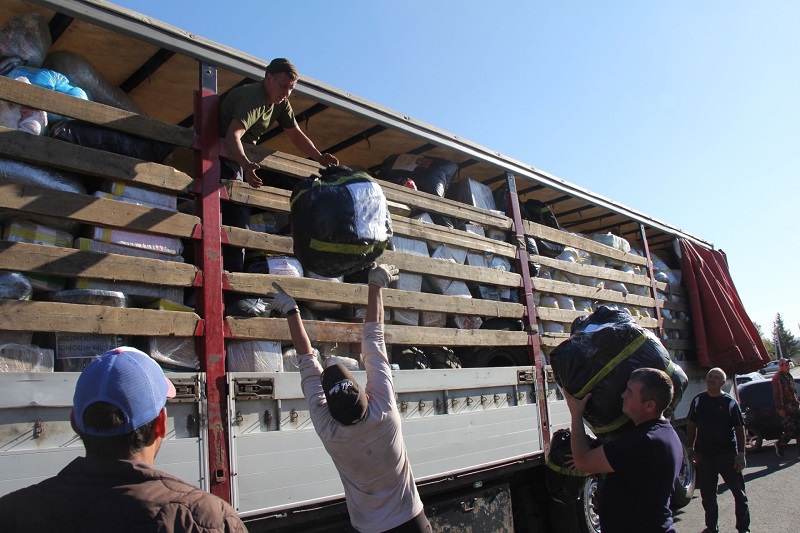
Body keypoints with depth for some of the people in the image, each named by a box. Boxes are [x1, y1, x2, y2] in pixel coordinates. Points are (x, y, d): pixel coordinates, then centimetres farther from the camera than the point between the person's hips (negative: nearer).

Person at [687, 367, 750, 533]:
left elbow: (740, 429, -4)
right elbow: (691, 425, 9)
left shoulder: (730, 402, -4)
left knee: (739, 494, 4)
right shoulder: (698, 400, 3)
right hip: (705, 455, 3)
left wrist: (741, 454, -8)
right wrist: (691, 448, 5)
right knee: (707, 495, 11)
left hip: (728, 455, -3)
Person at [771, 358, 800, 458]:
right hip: (785, 408, -8)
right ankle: (779, 444, 10)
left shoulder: (789, 376, 15)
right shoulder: (777, 378, -12)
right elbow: (777, 395, -16)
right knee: (791, 429, -8)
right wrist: (780, 409, -18)